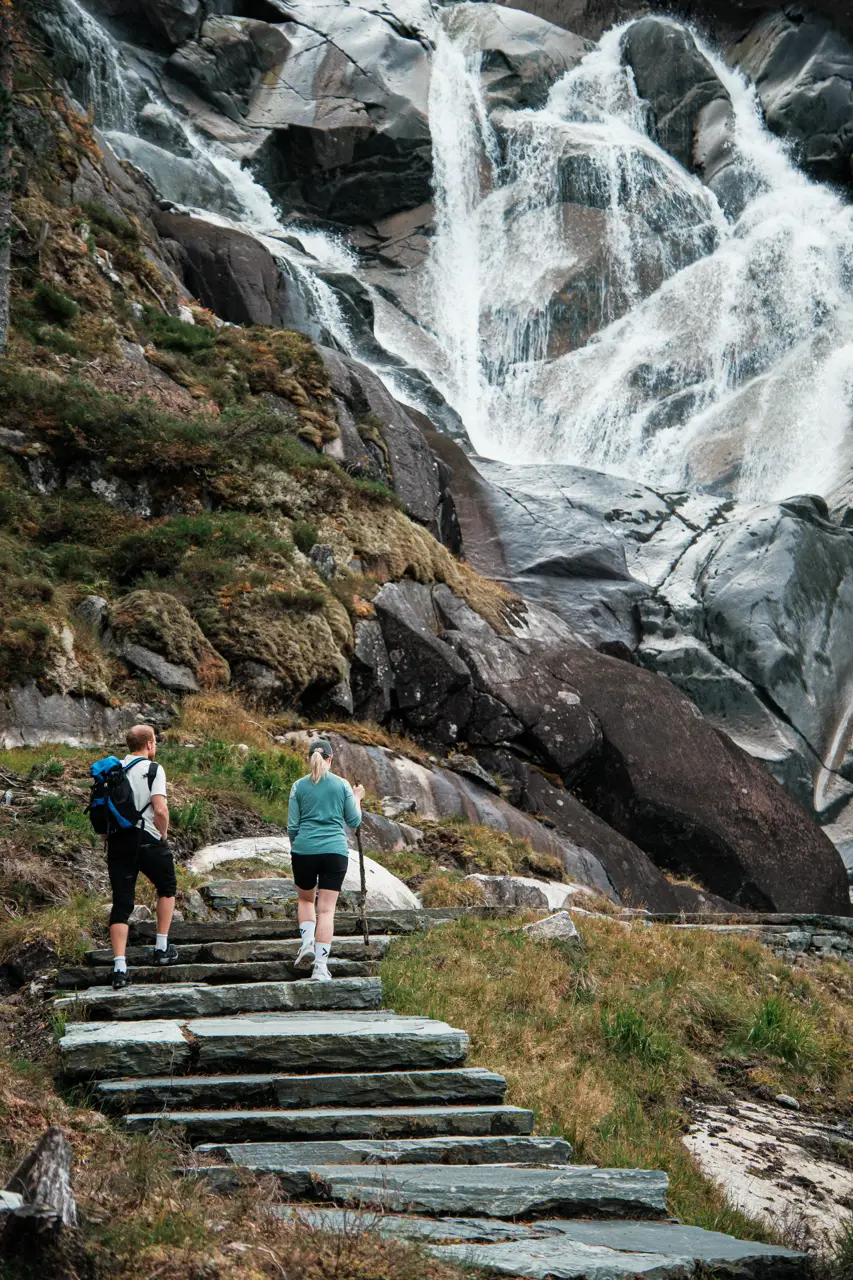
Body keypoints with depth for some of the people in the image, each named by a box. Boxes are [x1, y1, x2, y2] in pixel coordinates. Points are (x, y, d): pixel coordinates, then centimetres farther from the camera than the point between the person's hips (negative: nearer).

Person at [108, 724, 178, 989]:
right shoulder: (153, 770, -7)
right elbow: (160, 810, -17)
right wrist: (163, 835, -1)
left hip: (118, 840, 4)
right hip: (147, 840, -4)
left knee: (121, 905, 4)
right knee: (167, 888, 22)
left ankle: (119, 967, -6)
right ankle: (162, 948, 20)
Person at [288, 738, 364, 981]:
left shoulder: (299, 786, 2)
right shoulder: (342, 785, 1)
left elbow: (292, 826, 3)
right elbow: (354, 821, 6)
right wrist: (357, 799, 23)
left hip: (304, 850, 1)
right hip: (335, 851, -1)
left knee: (306, 899, 23)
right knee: (326, 908, 0)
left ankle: (307, 942, 1)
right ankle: (320, 966, -6)